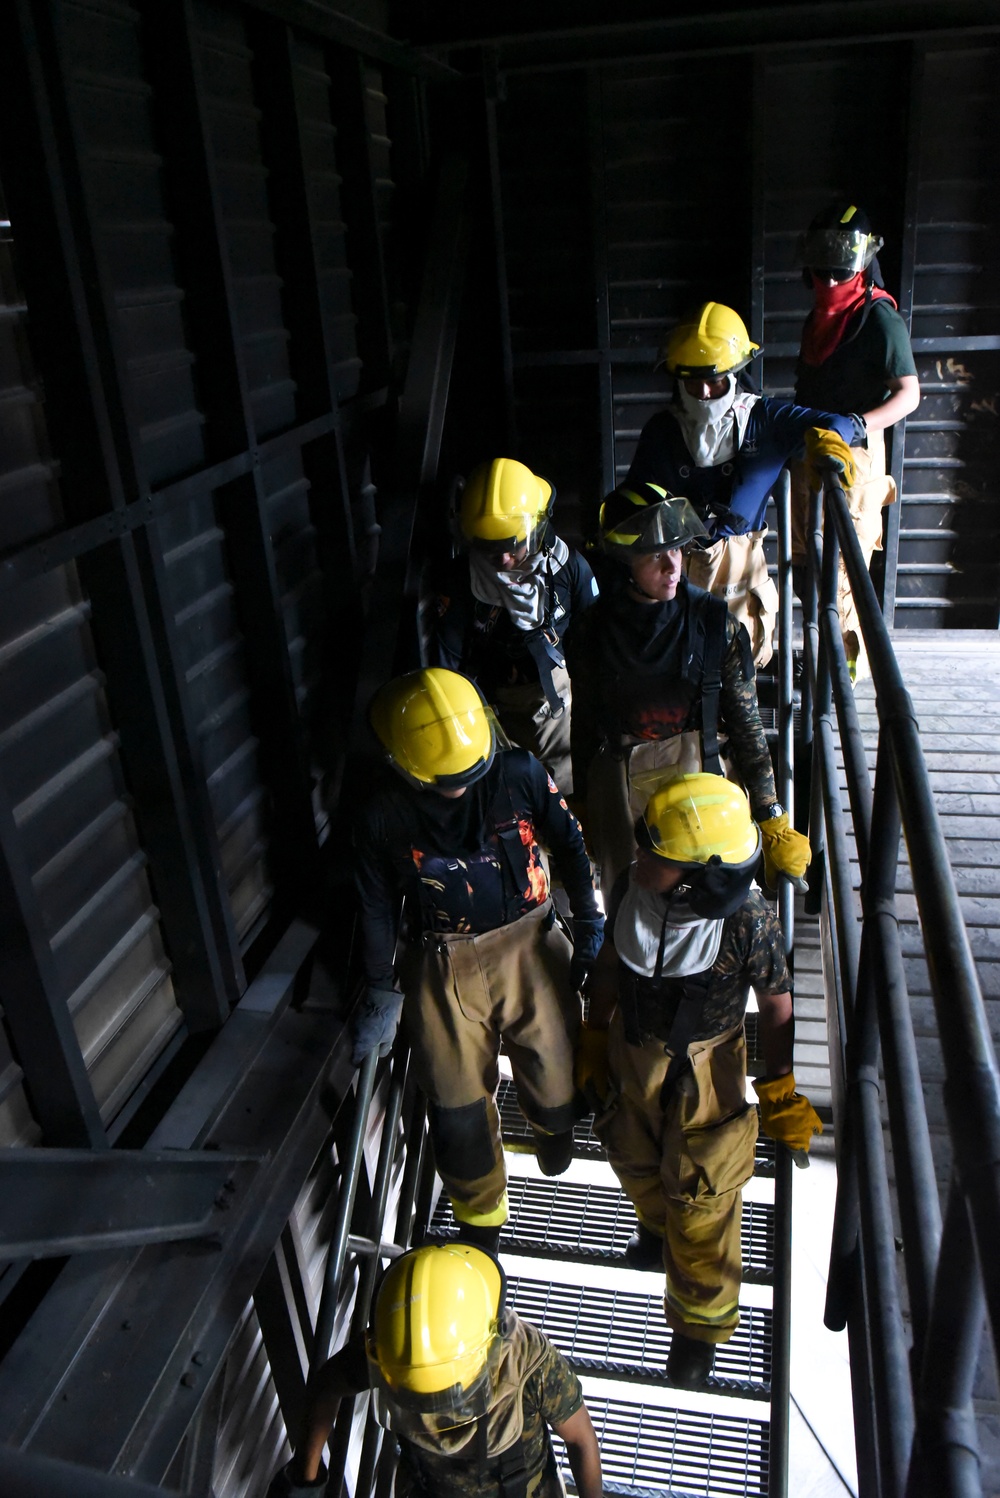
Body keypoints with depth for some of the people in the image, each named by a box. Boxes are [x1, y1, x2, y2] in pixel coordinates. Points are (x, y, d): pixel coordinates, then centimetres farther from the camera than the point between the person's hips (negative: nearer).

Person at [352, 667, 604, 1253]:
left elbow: (572, 847, 2)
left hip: (531, 946, 0)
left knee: (556, 1082, 6)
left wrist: (591, 931, 5)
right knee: (459, 1105, 3)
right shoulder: (384, 816, -11)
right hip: (445, 966, 0)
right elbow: (378, 907, 3)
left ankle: (553, 1124, 47)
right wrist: (382, 992, 7)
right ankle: (480, 1219, 33)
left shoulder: (521, 775, -12)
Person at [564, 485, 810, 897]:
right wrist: (581, 805, 14)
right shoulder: (593, 631, -3)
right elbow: (584, 726, 8)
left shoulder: (715, 622, -6)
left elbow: (746, 724, -2)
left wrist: (771, 816, -1)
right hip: (617, 787, 1)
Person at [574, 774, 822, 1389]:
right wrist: (595, 1038, 8)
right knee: (636, 1161, 28)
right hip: (632, 1051, 4)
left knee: (699, 1199, 13)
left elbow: (777, 1005, -14)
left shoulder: (749, 923, -32)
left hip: (706, 1069, -4)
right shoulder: (631, 890, -21)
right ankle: (660, 1229, 64)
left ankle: (701, 1322, 42)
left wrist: (779, 1092, -6)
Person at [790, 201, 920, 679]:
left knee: (841, 569, -5)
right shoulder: (818, 315, 14)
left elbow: (908, 394, -16)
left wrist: (855, 424, -28)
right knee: (805, 562, 14)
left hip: (854, 456, -8)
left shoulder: (879, 318, -11)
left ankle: (846, 663, 9)